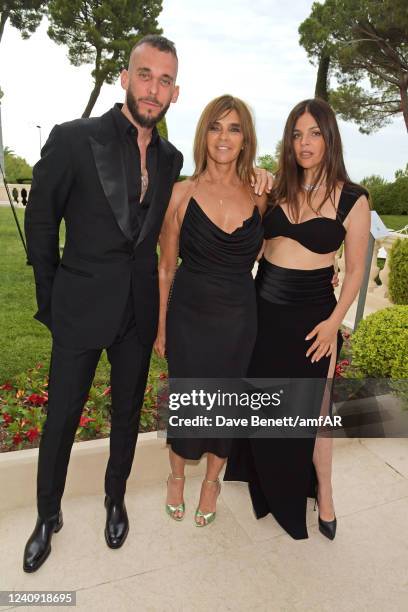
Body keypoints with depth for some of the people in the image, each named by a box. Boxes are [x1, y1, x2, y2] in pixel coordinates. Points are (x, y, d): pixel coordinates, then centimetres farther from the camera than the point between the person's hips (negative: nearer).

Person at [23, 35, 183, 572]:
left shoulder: (171, 160, 4)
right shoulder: (74, 139, -9)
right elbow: (40, 222, -2)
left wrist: (151, 296, 6)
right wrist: (52, 298, 1)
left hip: (139, 311, 4)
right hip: (81, 307, -3)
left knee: (127, 413, 17)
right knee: (60, 418, 10)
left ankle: (115, 499, 42)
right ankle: (48, 515, 36)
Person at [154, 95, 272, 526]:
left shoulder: (259, 195, -2)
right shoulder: (182, 194, -7)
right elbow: (166, 267, -1)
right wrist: (160, 327, 3)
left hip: (238, 320, 2)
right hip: (188, 317, -1)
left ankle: (212, 481, 44)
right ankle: (177, 476, 44)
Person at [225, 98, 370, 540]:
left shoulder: (351, 199, -7)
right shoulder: (276, 189, 3)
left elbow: (355, 269, -2)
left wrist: (333, 322, -10)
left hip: (310, 317, -4)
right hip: (263, 309, 4)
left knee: (312, 410, 7)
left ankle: (322, 491, 33)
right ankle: (268, 482, 44)